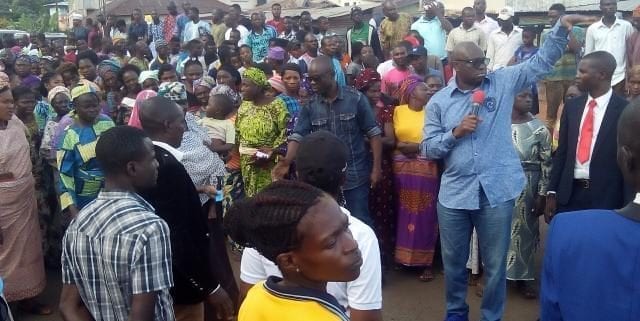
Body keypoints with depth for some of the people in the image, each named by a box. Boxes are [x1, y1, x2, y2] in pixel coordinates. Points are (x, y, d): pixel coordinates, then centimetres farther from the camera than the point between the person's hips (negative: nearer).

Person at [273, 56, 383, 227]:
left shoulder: (356, 98, -6)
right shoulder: (310, 106, 1)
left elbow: (373, 134, -4)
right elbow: (298, 136, -6)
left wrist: (376, 168, -9)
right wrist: (287, 161, -25)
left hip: (356, 176, -3)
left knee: (360, 222, 6)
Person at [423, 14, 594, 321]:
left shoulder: (502, 82, 1)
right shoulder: (438, 102, 1)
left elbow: (542, 61, -1)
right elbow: (428, 148, 0)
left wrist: (561, 28, -14)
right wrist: (455, 133, -15)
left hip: (496, 191, -1)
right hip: (454, 193, 1)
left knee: (495, 265, 10)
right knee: (453, 262, 17)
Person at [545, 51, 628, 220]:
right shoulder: (572, 106, 7)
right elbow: (562, 151, 10)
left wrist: (626, 203, -6)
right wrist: (552, 193, 6)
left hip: (606, 197, -4)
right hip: (569, 193, 4)